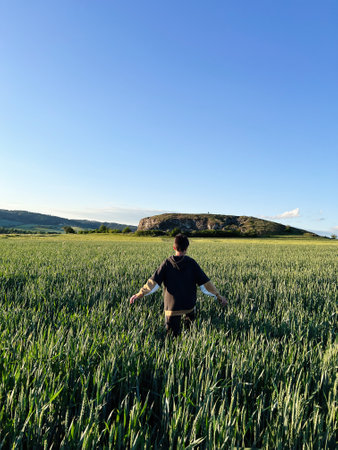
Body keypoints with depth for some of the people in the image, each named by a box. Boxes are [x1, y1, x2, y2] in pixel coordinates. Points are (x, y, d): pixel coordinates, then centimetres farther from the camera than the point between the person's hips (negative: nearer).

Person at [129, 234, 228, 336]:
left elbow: (154, 281, -9)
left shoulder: (167, 263, -4)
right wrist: (218, 296, 4)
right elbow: (204, 282, -4)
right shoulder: (191, 263, -5)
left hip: (171, 306, -1)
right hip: (189, 305, 1)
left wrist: (140, 294, -4)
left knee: (172, 334, 7)